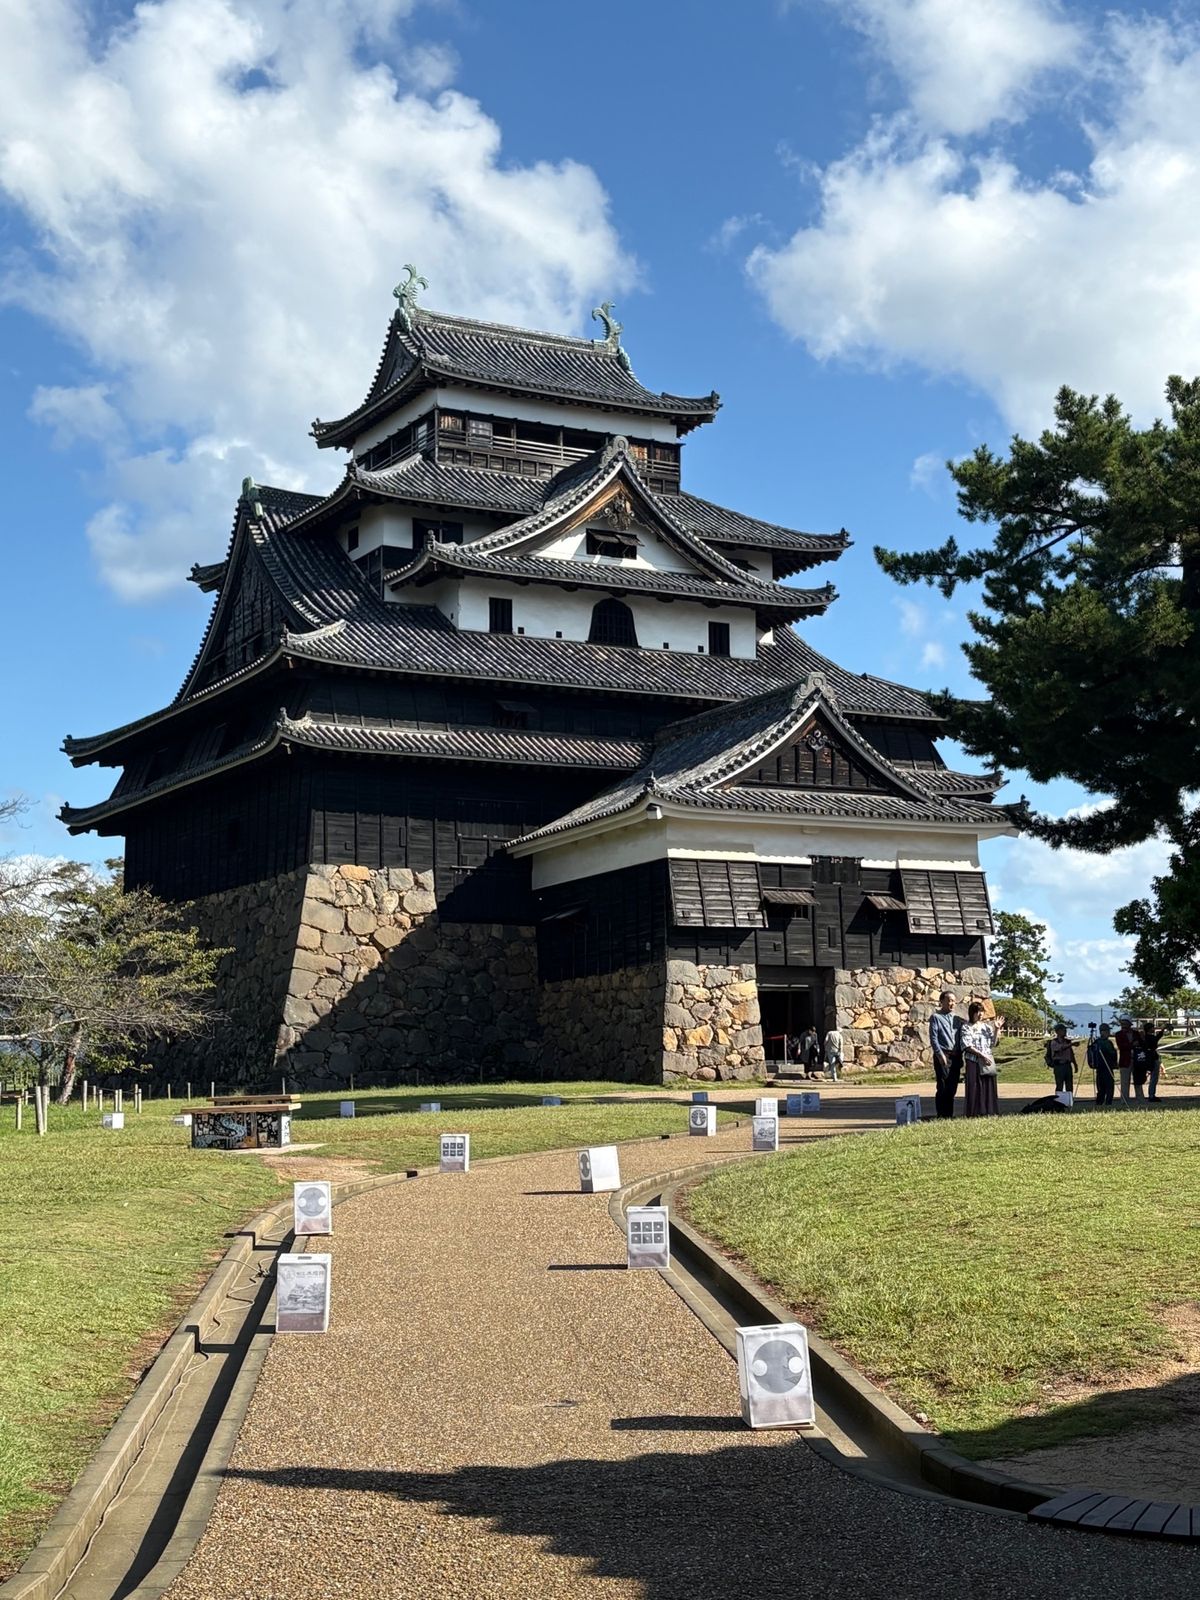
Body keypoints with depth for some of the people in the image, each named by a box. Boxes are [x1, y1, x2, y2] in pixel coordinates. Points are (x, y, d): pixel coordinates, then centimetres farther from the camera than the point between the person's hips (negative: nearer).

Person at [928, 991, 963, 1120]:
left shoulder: (957, 1019, 17)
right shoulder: (936, 1017, -1)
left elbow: (961, 1039, 18)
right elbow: (933, 1038, -8)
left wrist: (961, 1057, 9)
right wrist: (940, 1055, -16)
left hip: (955, 1057, 6)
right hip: (943, 1056, -6)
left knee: (952, 1088, 8)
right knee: (943, 1088, -6)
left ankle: (949, 1115, 15)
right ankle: (941, 1116, -2)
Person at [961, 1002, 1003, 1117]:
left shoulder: (987, 1027, 14)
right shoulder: (967, 1028, -1)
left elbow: (992, 1044, 11)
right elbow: (967, 1046, -10)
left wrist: (997, 1030, 1)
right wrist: (982, 1055, -16)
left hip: (988, 1061, 5)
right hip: (973, 1061, -5)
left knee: (989, 1086, 3)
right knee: (974, 1086, -7)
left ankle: (990, 1112, 9)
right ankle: (975, 1113, -4)